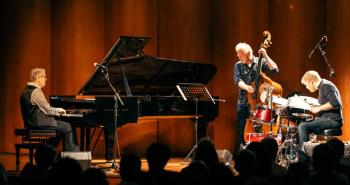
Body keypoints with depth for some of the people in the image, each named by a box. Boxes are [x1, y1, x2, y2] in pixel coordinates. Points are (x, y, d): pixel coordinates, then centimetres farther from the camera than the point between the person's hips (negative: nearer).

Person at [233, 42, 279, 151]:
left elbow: (274, 70, -12)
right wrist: (246, 86, -29)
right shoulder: (238, 66, 7)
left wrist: (265, 56, -17)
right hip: (243, 103, 2)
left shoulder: (260, 62, 1)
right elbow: (238, 80, -8)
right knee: (241, 131, 2)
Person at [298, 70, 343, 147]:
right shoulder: (322, 87, 19)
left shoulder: (326, 85, -12)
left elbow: (335, 103, -24)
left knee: (303, 126, -22)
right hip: (328, 118, 11)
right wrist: (317, 106, 12)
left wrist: (319, 108, -16)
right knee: (301, 125, 17)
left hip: (332, 120, -11)